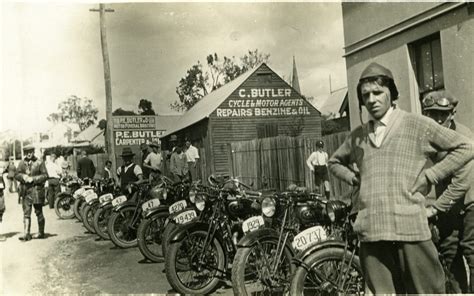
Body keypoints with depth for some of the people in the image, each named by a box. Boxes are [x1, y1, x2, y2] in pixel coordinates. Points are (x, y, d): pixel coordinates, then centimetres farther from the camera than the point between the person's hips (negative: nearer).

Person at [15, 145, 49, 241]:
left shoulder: (39, 162, -2)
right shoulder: (22, 163, 10)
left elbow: (45, 175, -6)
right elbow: (17, 175, 9)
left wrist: (33, 179, -16)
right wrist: (23, 176, -12)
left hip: (37, 190, -3)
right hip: (25, 191, 3)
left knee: (38, 212, 6)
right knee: (26, 213, 0)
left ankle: (41, 233, 18)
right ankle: (26, 234, 1)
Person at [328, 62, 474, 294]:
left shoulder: (417, 125, 4)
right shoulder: (357, 136, 16)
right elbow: (334, 162, 32)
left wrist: (429, 176, -3)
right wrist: (354, 178, 13)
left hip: (410, 229, -3)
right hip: (371, 232, 4)